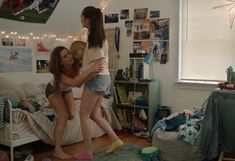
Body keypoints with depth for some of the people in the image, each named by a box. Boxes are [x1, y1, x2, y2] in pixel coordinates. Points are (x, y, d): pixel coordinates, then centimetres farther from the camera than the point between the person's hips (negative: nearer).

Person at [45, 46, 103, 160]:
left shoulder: (74, 64, -30)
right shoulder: (58, 72, -41)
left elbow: (78, 84, -34)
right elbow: (74, 83, -58)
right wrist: (90, 70, -64)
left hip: (66, 90, 5)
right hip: (54, 90, -5)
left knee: (71, 115, 1)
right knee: (64, 116, -19)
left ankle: (53, 105, 35)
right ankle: (57, 150, -12)